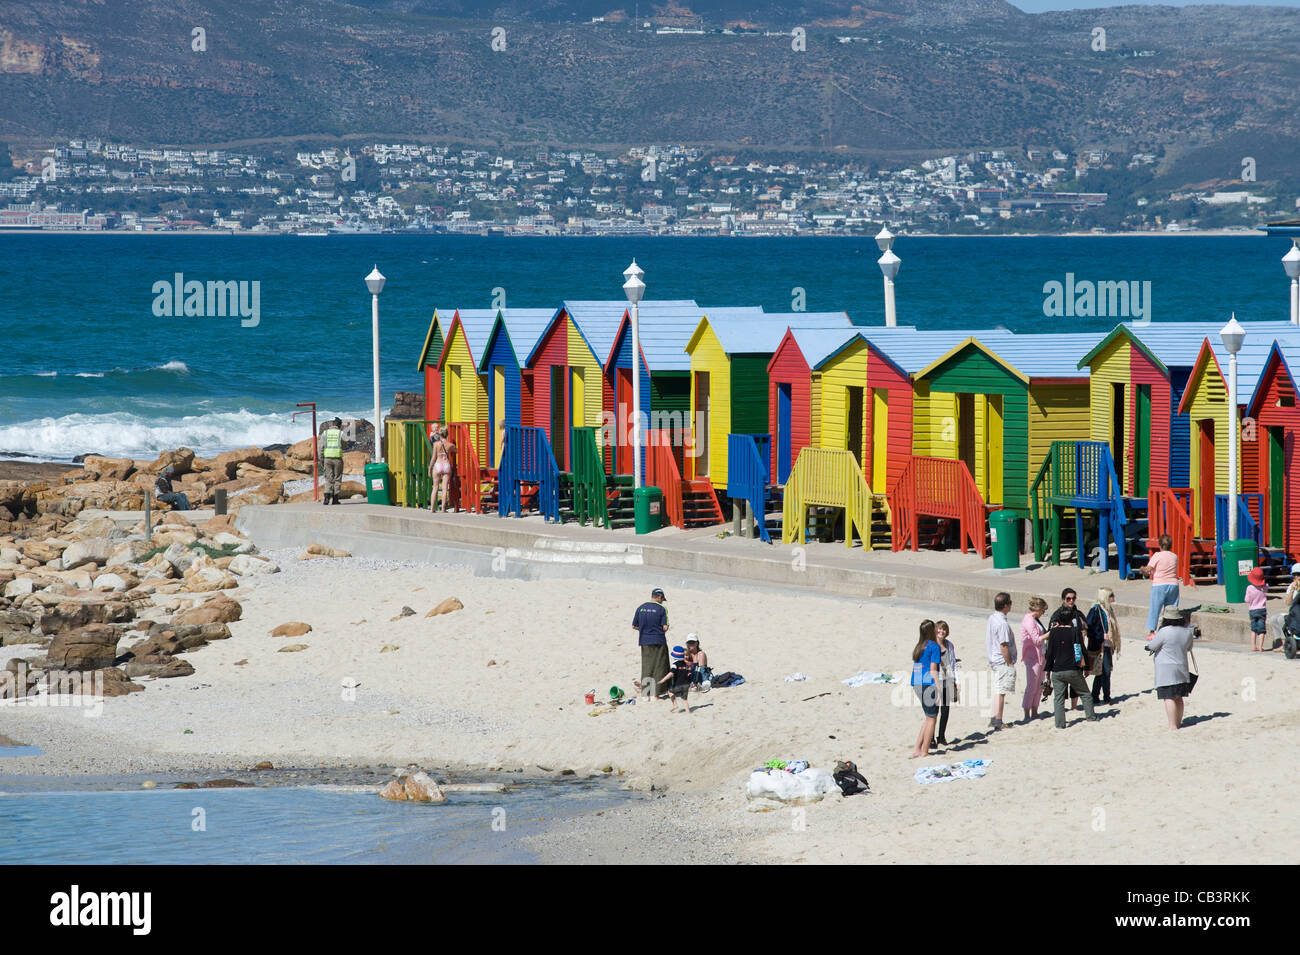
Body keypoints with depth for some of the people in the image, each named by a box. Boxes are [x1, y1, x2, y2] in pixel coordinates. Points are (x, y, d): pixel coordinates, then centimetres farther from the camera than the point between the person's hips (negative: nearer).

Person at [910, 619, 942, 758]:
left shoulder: (918, 647, 13)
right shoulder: (934, 646, -9)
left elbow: (914, 667, 14)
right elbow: (933, 670, -14)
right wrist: (940, 690, -13)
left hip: (917, 684, 7)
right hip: (929, 684, -7)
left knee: (929, 718, 17)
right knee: (931, 718, 4)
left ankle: (917, 749, 12)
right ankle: (924, 751, 6)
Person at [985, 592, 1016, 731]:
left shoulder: (992, 618, 7)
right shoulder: (1002, 624, -22)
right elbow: (1003, 646, -22)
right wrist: (1010, 663, -14)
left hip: (994, 660, 9)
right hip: (1003, 662, -9)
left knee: (998, 690, 15)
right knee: (1001, 691, -3)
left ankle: (995, 718, 17)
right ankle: (997, 720, -1)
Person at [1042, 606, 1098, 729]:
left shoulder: (1053, 632, -3)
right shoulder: (1076, 631, -6)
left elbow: (1050, 653, 1)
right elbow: (1082, 651, 0)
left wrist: (1047, 668, 11)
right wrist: (1085, 667, 13)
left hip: (1057, 671, 0)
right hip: (1074, 670, 0)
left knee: (1058, 698, 4)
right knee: (1085, 694, 18)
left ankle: (1060, 723, -3)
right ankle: (1091, 716, 22)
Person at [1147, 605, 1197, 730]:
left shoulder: (1164, 632, -17)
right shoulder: (1187, 632, 3)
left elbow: (1151, 647, -6)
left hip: (1166, 669, -6)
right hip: (1182, 668, 6)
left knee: (1169, 698, -6)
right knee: (1178, 698, 16)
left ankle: (1173, 726, -10)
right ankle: (1179, 723, 24)